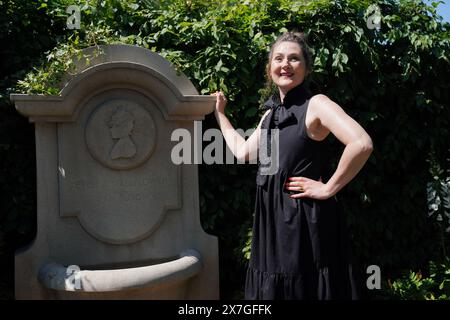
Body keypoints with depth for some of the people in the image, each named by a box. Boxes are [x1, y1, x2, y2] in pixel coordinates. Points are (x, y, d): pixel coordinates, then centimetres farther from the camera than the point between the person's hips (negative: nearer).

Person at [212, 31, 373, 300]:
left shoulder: (316, 104, -12)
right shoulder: (271, 113, 12)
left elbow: (362, 143, -26)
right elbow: (243, 152, 19)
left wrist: (328, 188, -19)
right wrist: (220, 113, 25)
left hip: (306, 218, -7)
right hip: (273, 218, 8)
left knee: (305, 289, 3)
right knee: (276, 288, 16)